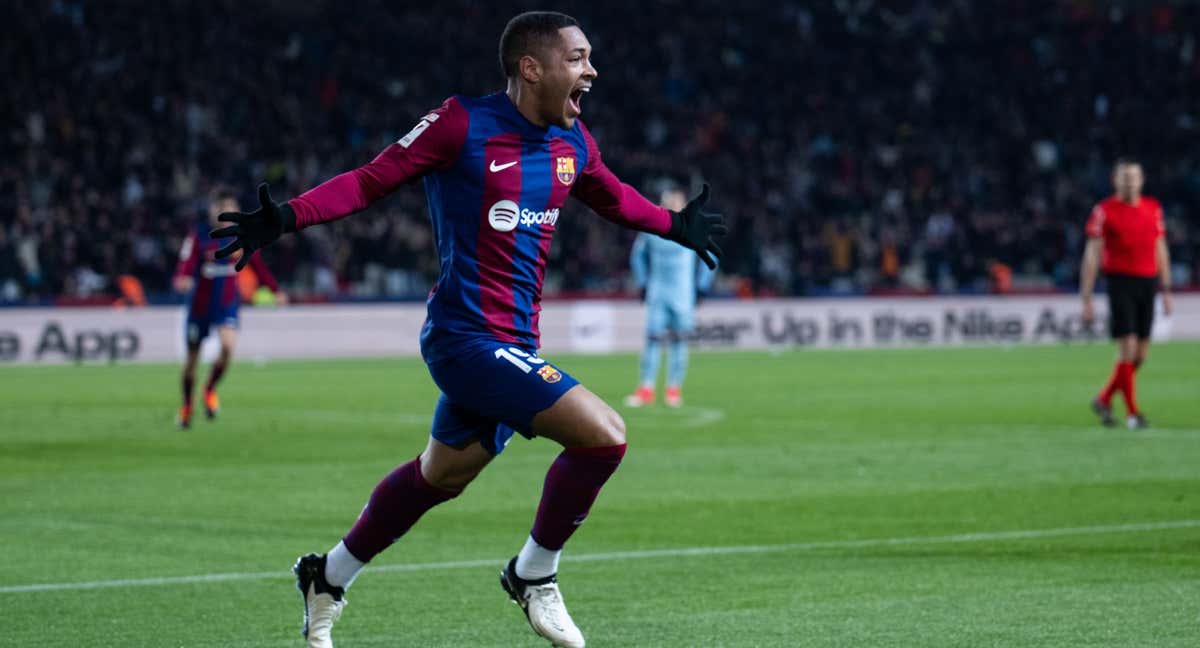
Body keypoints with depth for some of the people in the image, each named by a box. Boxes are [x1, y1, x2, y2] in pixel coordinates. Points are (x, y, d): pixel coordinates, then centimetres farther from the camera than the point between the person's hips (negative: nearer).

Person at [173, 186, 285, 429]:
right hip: (200, 302, -1)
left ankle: (210, 390, 4)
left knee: (228, 345, -24)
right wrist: (182, 279, -43)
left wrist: (275, 290, 16)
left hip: (228, 302, 1)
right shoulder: (199, 234, -11)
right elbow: (186, 263, -21)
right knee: (192, 356, 7)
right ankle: (186, 406, 31)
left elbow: (256, 263, 12)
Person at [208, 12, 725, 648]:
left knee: (440, 476, 21)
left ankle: (328, 578, 40)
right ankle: (534, 576, 2)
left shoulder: (572, 143, 8)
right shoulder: (463, 124, -13)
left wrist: (675, 225, 39)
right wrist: (287, 216, -20)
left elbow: (614, 197, 30)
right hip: (467, 337, -8)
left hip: (514, 343, 9)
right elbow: (372, 180, -10)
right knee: (603, 434, -18)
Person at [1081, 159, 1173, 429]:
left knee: (1141, 354, 6)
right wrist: (1087, 298, -7)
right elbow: (1092, 255, -4)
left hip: (1147, 284, 5)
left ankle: (1104, 400, 24)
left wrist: (1166, 290, 14)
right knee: (1128, 348, -11)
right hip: (1120, 282, -5)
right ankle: (1132, 412, -3)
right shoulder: (1104, 211, -4)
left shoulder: (1153, 208, 11)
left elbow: (1161, 250, 18)